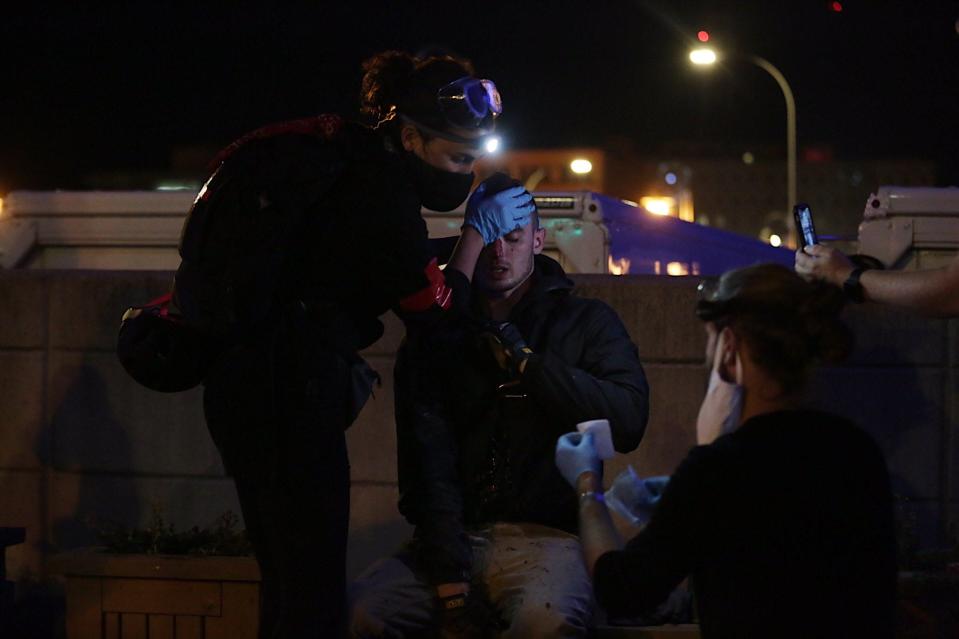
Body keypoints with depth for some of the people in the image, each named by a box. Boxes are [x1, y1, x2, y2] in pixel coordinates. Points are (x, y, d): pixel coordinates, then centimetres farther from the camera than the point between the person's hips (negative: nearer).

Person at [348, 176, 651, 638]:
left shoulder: (587, 322, 11)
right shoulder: (435, 338, 13)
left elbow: (628, 421, -6)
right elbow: (427, 461, 1)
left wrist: (526, 362, -7)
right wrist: (449, 576, -13)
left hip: (546, 536, -2)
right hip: (456, 537, 2)